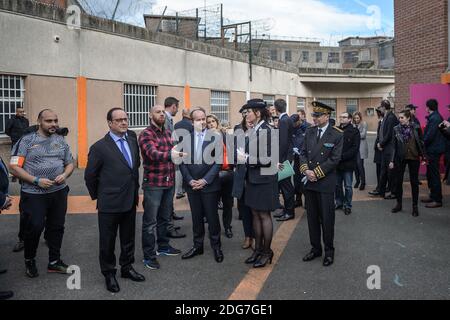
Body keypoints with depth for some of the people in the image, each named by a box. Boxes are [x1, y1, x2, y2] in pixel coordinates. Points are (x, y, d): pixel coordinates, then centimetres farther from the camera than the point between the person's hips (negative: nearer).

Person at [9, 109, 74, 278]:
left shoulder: (61, 141, 8)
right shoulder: (26, 141, -4)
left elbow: (70, 163, 15)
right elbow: (14, 168, -8)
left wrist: (64, 175, -7)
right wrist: (36, 180, -17)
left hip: (59, 192, 4)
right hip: (34, 194, -4)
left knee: (57, 227, 11)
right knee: (34, 228, -1)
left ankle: (54, 261, 28)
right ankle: (29, 261, 26)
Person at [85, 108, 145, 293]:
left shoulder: (133, 139, 3)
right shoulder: (100, 147, -12)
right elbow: (90, 175, -3)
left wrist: (134, 189, 12)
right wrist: (97, 196, 4)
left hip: (130, 200, 5)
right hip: (109, 203, -5)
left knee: (128, 239, 18)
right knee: (108, 241, 10)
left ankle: (127, 268, 37)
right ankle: (109, 274, 29)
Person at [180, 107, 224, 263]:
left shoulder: (215, 137, -5)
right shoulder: (185, 138, 3)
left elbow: (218, 162, -8)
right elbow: (182, 162, 3)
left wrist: (205, 180, -13)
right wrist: (190, 180, -8)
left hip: (209, 184, -2)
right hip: (191, 184, 3)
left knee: (212, 216, 5)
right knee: (196, 216, 13)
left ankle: (216, 246, 22)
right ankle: (198, 245, 27)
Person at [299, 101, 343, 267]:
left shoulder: (337, 135, -8)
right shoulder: (309, 132, 8)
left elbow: (334, 159, -12)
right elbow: (303, 153, 8)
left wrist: (316, 173, -14)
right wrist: (305, 170, -9)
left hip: (326, 183, -5)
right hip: (309, 182, 5)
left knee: (327, 218, 4)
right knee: (312, 217, 12)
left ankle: (329, 251, 21)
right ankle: (315, 248, 26)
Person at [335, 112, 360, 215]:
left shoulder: (354, 131, -4)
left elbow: (355, 148, -11)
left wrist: (342, 157, -18)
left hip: (348, 163, -4)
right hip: (336, 163, 4)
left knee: (348, 186, 3)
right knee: (337, 185, 12)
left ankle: (347, 206, 17)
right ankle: (339, 203, 28)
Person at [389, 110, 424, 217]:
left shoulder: (416, 127, -5)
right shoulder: (396, 129, -2)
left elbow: (421, 142, 1)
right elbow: (394, 145, 1)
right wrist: (392, 160, 0)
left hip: (414, 158, -1)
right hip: (400, 158, 2)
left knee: (414, 182, 5)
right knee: (399, 181, 7)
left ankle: (415, 206, 14)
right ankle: (399, 204, 22)